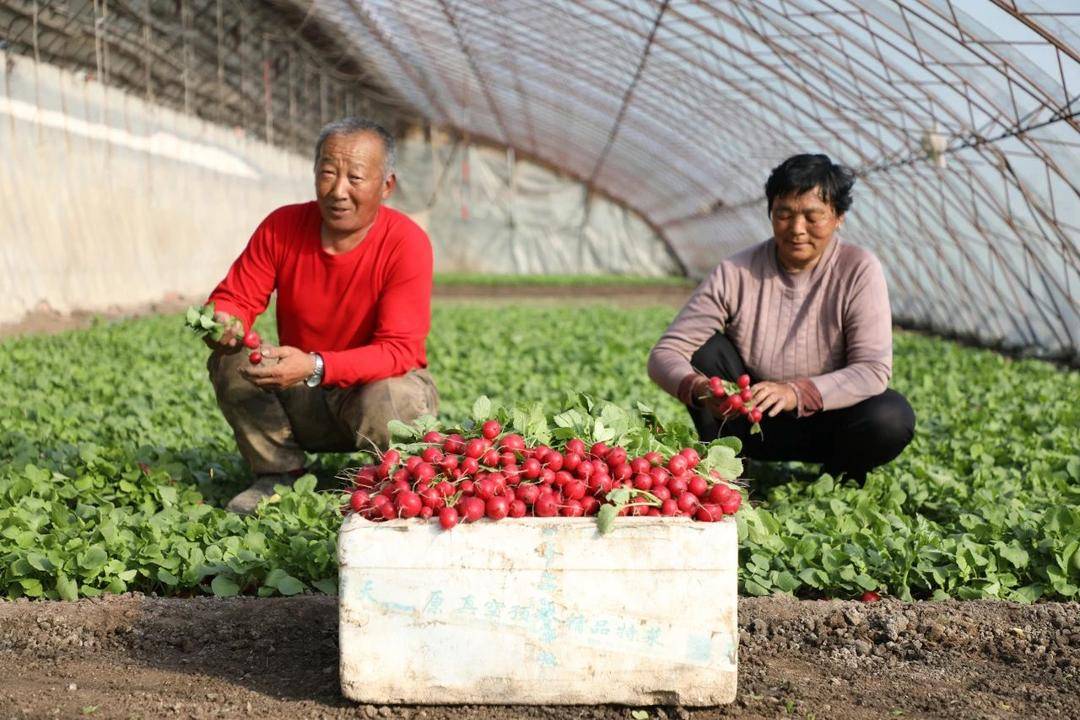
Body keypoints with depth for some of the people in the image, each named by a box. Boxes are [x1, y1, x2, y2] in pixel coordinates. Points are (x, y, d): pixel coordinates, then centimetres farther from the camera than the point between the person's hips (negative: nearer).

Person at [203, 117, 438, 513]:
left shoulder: (406, 243, -21)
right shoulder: (282, 227, -9)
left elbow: (398, 350, -27)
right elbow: (234, 298, -5)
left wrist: (315, 367, -42)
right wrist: (223, 323, -32)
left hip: (379, 384, -4)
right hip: (303, 400, 4)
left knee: (389, 402, -38)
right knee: (229, 358, -20)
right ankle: (279, 475, -5)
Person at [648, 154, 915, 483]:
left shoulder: (858, 271, -14)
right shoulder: (736, 273, -13)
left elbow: (873, 370, -23)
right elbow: (664, 354, -17)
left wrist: (796, 393, -40)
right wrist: (699, 389, -40)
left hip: (826, 421, -1)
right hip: (751, 423, 1)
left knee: (893, 418, -30)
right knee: (705, 350, -23)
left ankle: (837, 481, 2)